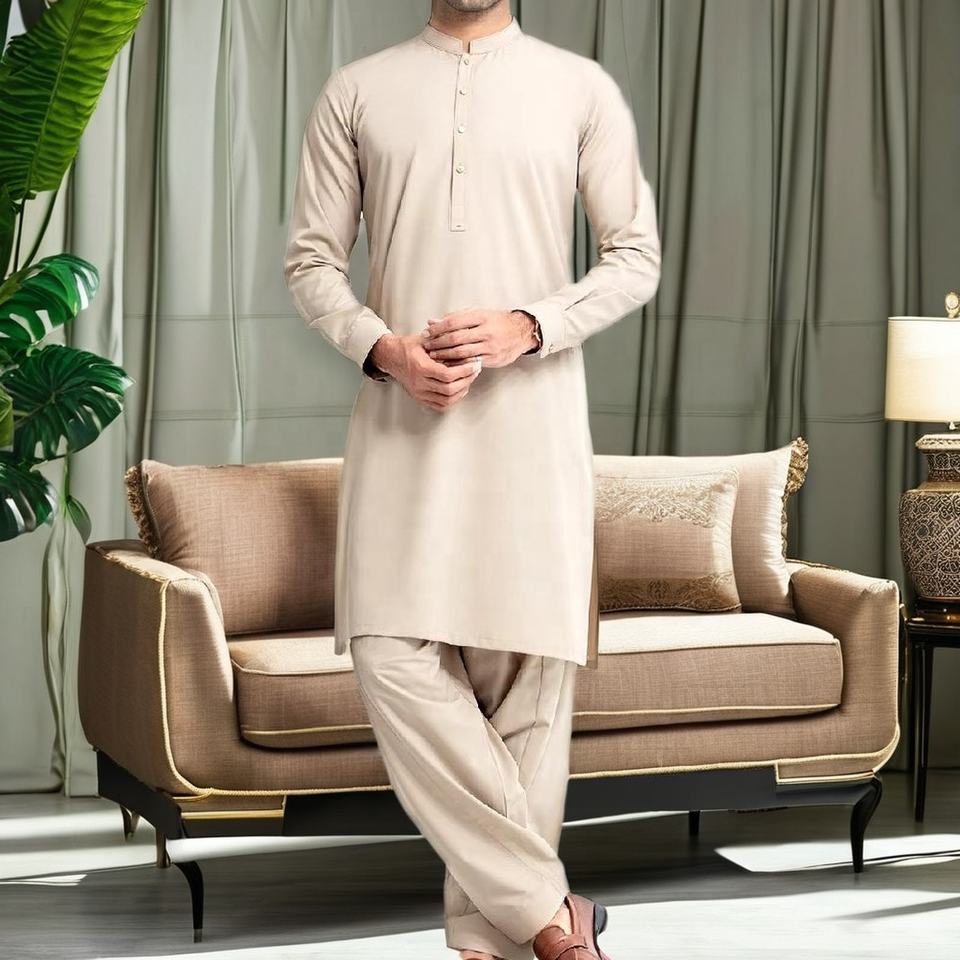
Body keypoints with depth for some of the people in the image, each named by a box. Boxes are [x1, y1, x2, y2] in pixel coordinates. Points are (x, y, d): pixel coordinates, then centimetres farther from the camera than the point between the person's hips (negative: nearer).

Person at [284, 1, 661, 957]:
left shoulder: (581, 88, 8)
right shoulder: (356, 90, 11)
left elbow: (636, 258, 6)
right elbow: (310, 259, 10)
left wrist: (529, 326, -10)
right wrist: (382, 347, -9)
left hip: (533, 416, -1)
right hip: (400, 416, 1)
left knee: (528, 672, -3)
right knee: (394, 659, -11)